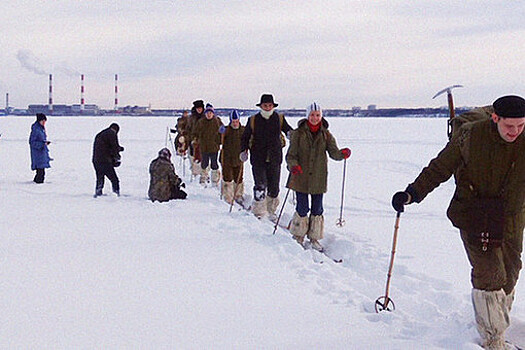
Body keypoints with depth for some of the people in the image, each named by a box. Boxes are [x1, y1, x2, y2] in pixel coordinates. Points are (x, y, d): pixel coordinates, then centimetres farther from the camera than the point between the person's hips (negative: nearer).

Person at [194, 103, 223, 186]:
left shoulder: (217, 122, -2)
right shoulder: (201, 122, 1)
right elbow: (195, 133, 12)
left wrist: (219, 141, 2)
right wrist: (198, 140, 3)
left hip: (214, 147, -1)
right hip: (203, 147, 1)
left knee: (214, 164, 2)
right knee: (204, 163, 10)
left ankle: (215, 181, 11)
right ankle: (203, 177, 29)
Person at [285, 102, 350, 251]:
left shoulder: (326, 135, 5)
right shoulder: (298, 133, -2)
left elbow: (334, 152, -2)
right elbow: (291, 155, -4)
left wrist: (342, 154, -24)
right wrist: (293, 165, -24)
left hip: (318, 178, 2)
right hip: (301, 177, -2)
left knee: (317, 209, 7)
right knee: (302, 209, 0)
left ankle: (314, 238, 23)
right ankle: (298, 237, 19)